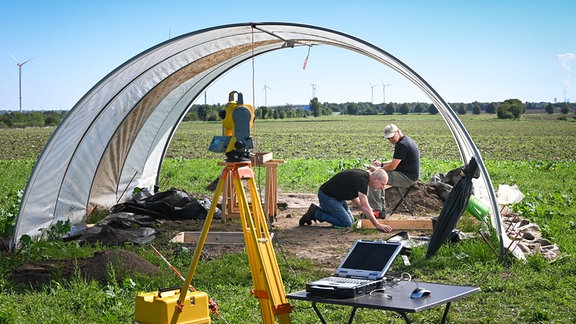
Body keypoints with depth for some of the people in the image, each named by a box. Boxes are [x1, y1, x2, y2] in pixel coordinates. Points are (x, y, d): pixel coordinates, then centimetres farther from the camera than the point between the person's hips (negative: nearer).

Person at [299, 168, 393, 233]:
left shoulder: (364, 175, 5)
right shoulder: (361, 180, -25)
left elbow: (353, 197, 18)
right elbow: (365, 206, -29)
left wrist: (367, 212, 9)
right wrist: (377, 225, -27)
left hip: (336, 196, 10)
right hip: (327, 196, -10)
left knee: (351, 219, 11)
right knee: (346, 223, -14)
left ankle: (318, 210, 14)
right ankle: (316, 213, -4)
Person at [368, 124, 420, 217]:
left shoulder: (402, 145, -19)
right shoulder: (407, 141, 15)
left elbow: (392, 166, -20)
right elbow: (396, 162, 24)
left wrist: (377, 169, -6)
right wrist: (381, 164, 15)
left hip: (407, 178, -11)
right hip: (408, 175, 11)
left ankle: (376, 209, -10)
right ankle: (382, 209, 16)